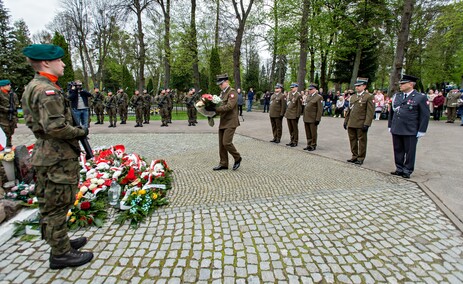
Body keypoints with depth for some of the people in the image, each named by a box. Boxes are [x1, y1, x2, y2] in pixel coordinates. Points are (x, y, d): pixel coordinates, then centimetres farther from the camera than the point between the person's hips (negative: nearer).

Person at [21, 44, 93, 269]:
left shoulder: (32, 87, 14)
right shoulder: (47, 90, -20)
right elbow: (56, 127, -29)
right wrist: (80, 131, -13)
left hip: (47, 155, 11)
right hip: (57, 159, -11)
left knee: (52, 205, 20)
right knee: (56, 205, 1)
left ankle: (62, 241, 36)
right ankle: (60, 253, 15)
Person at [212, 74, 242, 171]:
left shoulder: (232, 92, -10)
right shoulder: (222, 93, 17)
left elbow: (229, 106, -23)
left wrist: (215, 109, -26)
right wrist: (214, 113, -2)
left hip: (230, 122, -8)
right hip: (223, 122, 8)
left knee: (227, 142, -12)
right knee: (221, 144, 8)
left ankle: (237, 158, 11)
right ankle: (223, 164, 18)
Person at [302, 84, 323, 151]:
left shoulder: (319, 97, -8)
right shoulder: (308, 96, 15)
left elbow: (320, 109, -11)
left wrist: (317, 119, -16)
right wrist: (304, 116, 14)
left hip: (313, 119, -7)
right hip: (306, 118, 7)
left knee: (313, 133, 4)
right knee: (308, 133, 12)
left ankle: (313, 146, 14)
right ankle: (309, 145, 22)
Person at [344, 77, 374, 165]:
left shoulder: (368, 97, -5)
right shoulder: (352, 96, 15)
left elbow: (370, 112, -11)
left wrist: (367, 124, -17)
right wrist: (346, 121, 14)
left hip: (361, 124, -6)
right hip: (351, 124, 6)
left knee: (362, 141, 4)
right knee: (352, 140, 12)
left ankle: (361, 158, 13)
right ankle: (354, 156, 24)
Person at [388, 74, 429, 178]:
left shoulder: (420, 97, -4)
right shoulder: (396, 96, 10)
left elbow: (425, 115, -4)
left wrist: (421, 131, -8)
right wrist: (390, 126, 14)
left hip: (411, 131, -4)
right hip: (396, 130, 5)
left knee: (409, 152, 6)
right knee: (398, 151, 11)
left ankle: (407, 171, 19)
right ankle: (399, 169, 23)